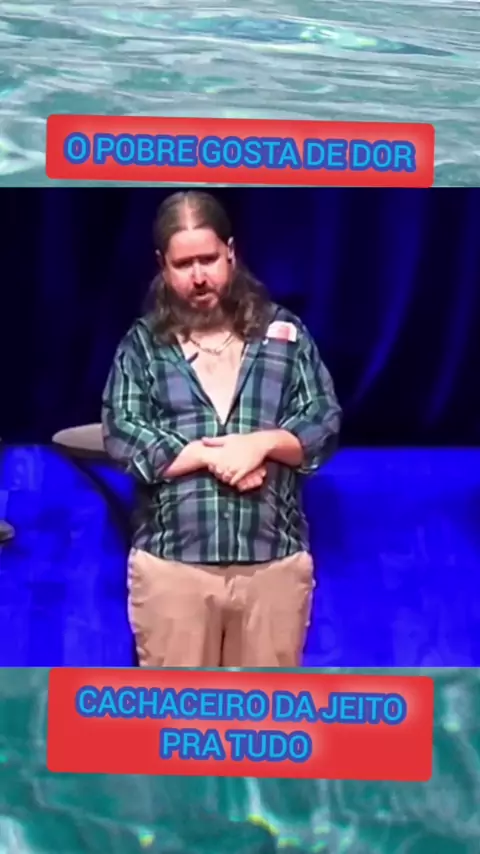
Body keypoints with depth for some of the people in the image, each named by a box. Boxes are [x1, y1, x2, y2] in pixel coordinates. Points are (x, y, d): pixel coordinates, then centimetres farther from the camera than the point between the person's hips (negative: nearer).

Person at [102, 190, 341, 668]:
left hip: (274, 560, 1)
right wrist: (211, 455, -14)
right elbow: (121, 436, -5)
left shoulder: (284, 333, 7)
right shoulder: (141, 343, 5)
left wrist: (262, 442, -16)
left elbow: (326, 426, 3)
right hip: (172, 561, -1)